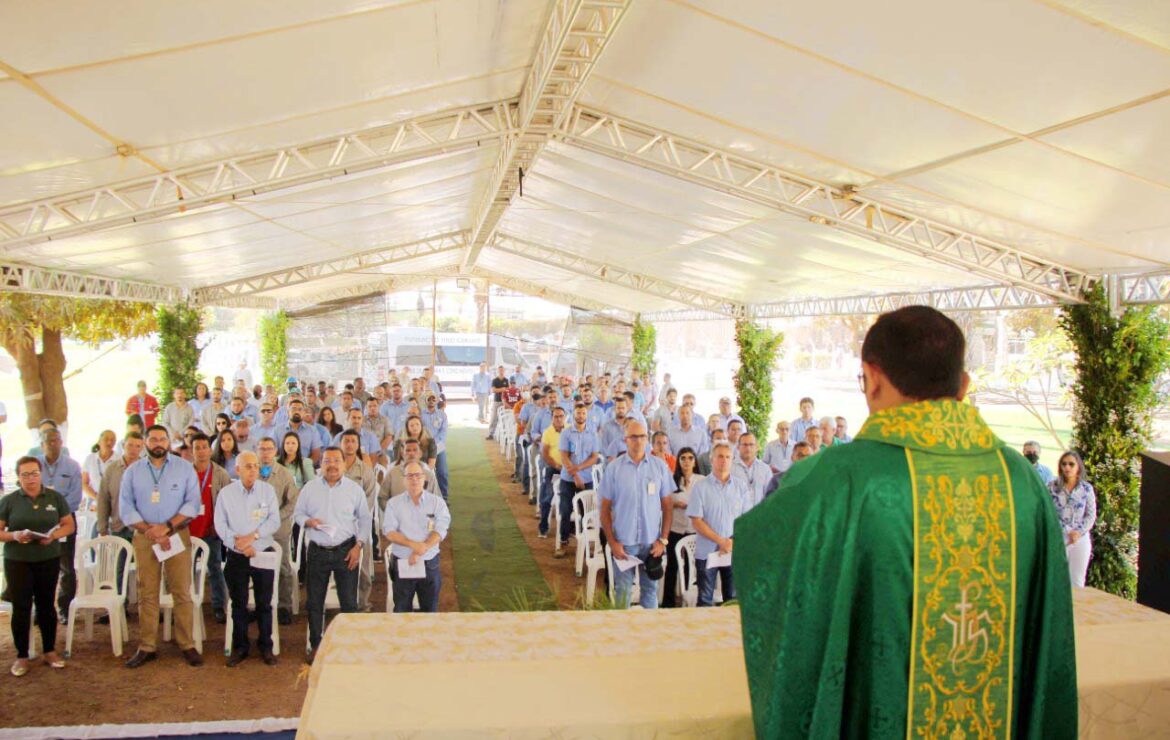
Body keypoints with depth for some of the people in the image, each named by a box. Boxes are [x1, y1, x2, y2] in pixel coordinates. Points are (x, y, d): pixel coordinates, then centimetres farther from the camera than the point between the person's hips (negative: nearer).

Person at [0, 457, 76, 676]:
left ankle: (50, 651, 22)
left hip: (48, 560, 1)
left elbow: (69, 525, 6)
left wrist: (54, 535, -13)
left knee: (46, 605, 10)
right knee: (21, 608, 2)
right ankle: (21, 656, 14)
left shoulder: (55, 497, 3)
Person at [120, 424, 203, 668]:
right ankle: (147, 647, 11)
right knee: (147, 594, 4)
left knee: (182, 592, -3)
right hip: (144, 537, 2)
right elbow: (125, 507, 2)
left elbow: (193, 503, -4)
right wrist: (149, 530, -11)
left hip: (177, 535, -1)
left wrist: (167, 526, -14)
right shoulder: (133, 472, 9)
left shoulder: (184, 468, 3)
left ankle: (187, 645, 3)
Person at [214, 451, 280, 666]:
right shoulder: (226, 493, 0)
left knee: (264, 603, 5)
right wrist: (237, 542, -16)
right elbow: (220, 525, -3)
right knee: (238, 604, 8)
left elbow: (274, 521, -5)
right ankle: (240, 647, 20)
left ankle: (266, 646, 16)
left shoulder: (268, 490, 0)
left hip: (263, 554, 0)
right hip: (237, 556, 0)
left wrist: (253, 536, -17)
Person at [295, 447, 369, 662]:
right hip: (317, 551, 1)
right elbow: (298, 513, 9)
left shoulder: (355, 489, 0)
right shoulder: (309, 488, 3)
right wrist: (308, 522, -13)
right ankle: (315, 645, 23)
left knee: (349, 601, 3)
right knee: (314, 601, 8)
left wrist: (358, 545, -3)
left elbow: (365, 519, 5)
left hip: (346, 551, -1)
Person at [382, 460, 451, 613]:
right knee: (402, 611, 9)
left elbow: (440, 532, -8)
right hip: (401, 564, 0)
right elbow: (389, 531, -6)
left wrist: (419, 552, -20)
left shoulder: (437, 502, 1)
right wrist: (413, 544, -21)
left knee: (430, 609, 8)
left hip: (429, 564, 0)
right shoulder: (394, 503, 3)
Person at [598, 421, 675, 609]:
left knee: (650, 587, 11)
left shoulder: (660, 466, 2)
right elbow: (605, 508, 1)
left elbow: (668, 505, 5)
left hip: (652, 542, 1)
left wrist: (663, 539, -1)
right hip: (623, 542, -1)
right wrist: (612, 542, -5)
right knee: (622, 589, 7)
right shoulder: (614, 468, -2)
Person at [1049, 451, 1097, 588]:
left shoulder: (1087, 488, 3)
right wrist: (1067, 532, -10)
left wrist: (1078, 533, -10)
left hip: (1080, 539, 1)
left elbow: (1091, 515, 3)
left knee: (1077, 581, 8)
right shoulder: (1052, 486, -1)